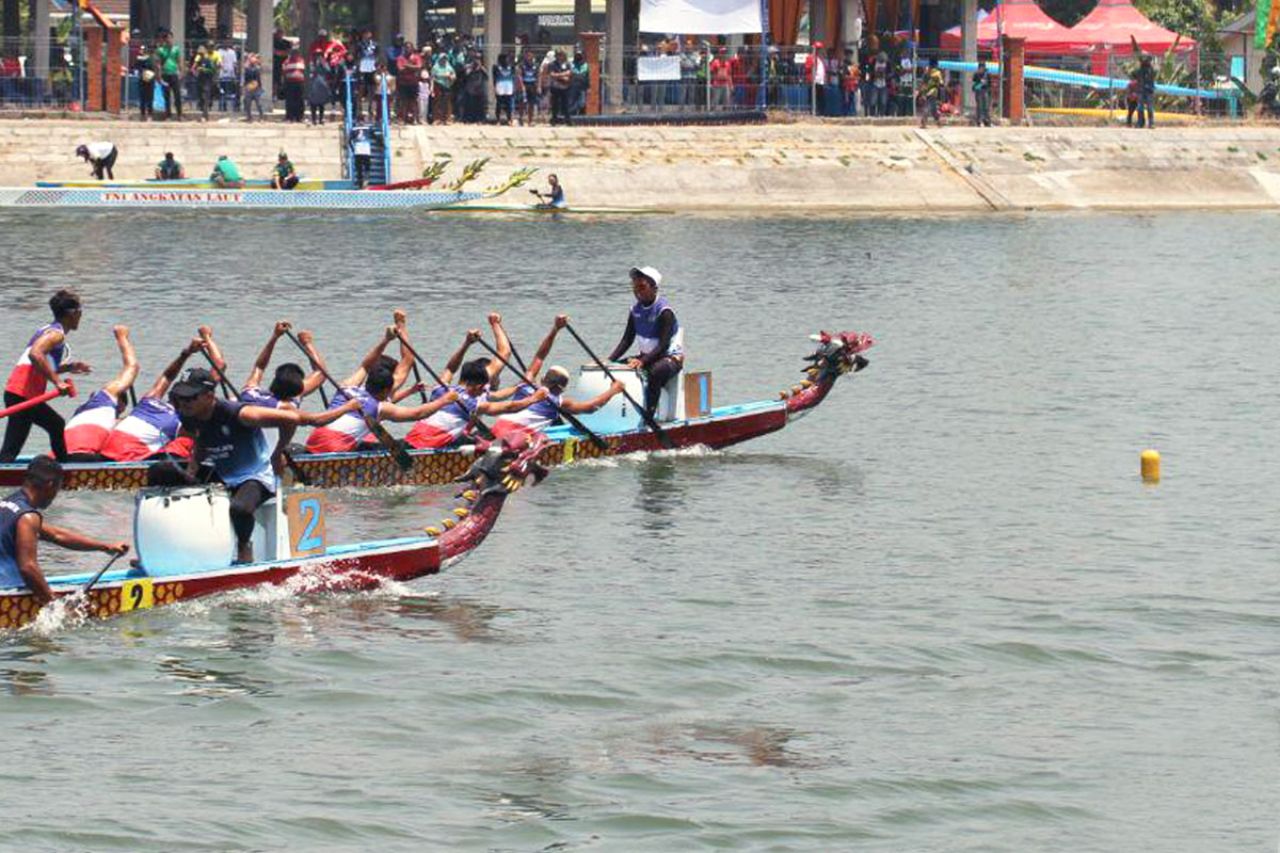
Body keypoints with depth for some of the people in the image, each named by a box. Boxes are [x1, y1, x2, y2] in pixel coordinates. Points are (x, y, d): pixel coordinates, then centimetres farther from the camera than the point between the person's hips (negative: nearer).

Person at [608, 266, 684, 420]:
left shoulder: (664, 311, -19)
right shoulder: (636, 309, 3)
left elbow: (664, 345, -25)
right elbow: (627, 340, 4)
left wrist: (642, 361, -38)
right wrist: (610, 360, -11)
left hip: (671, 356, -8)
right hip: (646, 356, 8)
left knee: (656, 372, -40)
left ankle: (648, 417, -40)